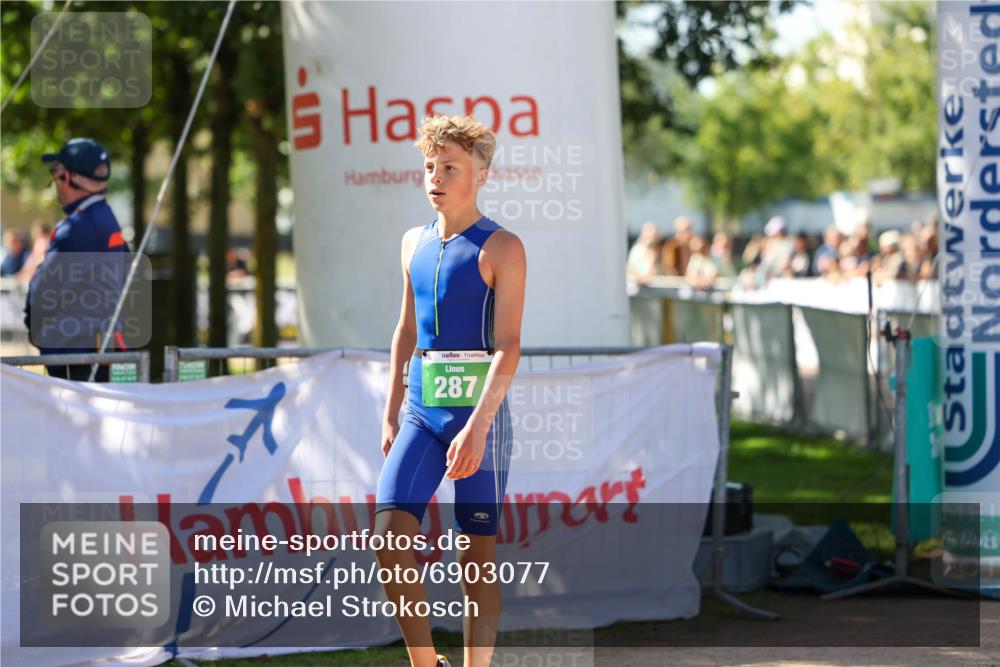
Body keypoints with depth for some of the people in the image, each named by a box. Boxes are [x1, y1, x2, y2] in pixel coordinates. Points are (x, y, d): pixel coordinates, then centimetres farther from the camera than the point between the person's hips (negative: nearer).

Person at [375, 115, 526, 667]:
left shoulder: (500, 248, -7)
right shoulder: (414, 243, 12)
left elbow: (508, 346, -14)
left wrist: (478, 426, -23)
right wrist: (391, 412, 17)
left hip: (478, 413, -5)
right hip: (421, 413, 5)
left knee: (477, 557, 1)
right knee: (390, 536, -12)